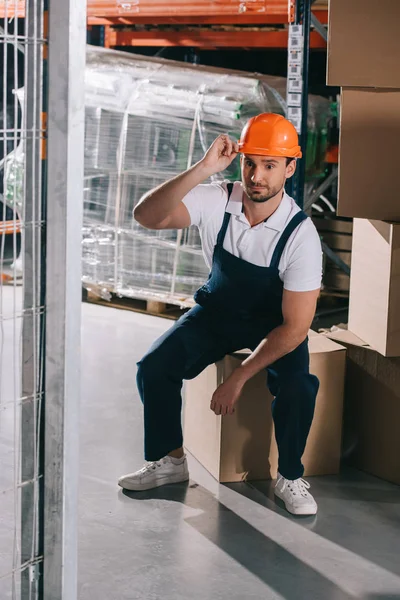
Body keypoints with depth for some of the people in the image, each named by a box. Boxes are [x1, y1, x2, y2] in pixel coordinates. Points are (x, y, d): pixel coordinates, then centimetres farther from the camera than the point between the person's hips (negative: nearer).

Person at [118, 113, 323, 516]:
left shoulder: (301, 235, -27)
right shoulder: (217, 202, -21)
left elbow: (295, 327, -24)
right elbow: (147, 217, -34)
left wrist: (238, 379, -25)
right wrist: (200, 171, -46)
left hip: (274, 323, -3)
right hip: (217, 309, 3)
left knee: (297, 389, -29)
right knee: (153, 368, -16)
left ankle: (290, 479, -2)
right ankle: (169, 461, 8)